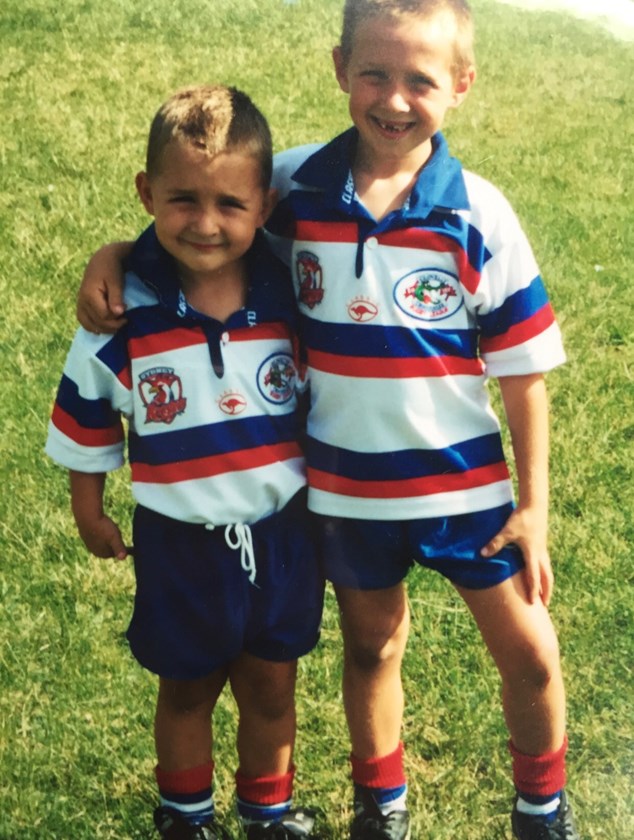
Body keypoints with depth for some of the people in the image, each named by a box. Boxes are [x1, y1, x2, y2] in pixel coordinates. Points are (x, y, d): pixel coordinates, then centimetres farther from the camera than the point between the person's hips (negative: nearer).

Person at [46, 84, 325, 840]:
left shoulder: (289, 297, -11)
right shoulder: (123, 314, -17)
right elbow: (86, 424, -2)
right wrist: (89, 515, 6)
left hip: (283, 533, 2)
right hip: (181, 544, -1)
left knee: (271, 690, 18)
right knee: (188, 690, 19)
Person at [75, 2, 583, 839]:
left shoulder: (479, 216, -15)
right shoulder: (296, 185, -11)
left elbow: (522, 368, -8)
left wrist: (534, 502, -6)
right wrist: (115, 252, -12)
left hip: (465, 483, -1)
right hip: (345, 486, 2)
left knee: (528, 652, 8)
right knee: (371, 647, 21)